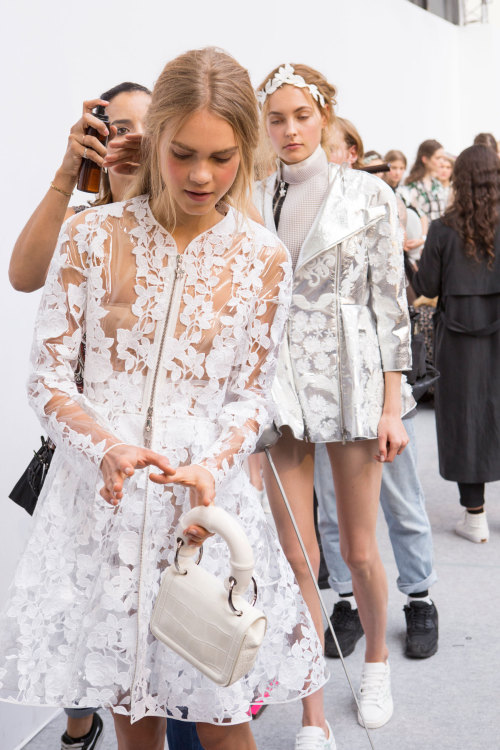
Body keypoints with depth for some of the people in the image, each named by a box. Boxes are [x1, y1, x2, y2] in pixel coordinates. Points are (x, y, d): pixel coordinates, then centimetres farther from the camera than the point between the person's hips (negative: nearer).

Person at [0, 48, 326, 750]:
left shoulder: (263, 258, -1)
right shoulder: (92, 234, -3)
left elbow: (251, 394, 3)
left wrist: (211, 468, -17)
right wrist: (106, 447, -21)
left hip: (209, 492, 0)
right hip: (101, 495, 0)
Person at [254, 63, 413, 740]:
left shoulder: (369, 194, -1)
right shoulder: (250, 201, 6)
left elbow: (391, 302, -2)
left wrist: (392, 406, -5)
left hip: (352, 379, -1)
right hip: (279, 386, 2)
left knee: (358, 550, 8)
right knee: (297, 557, 3)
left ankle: (376, 658, 38)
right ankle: (313, 718, 16)